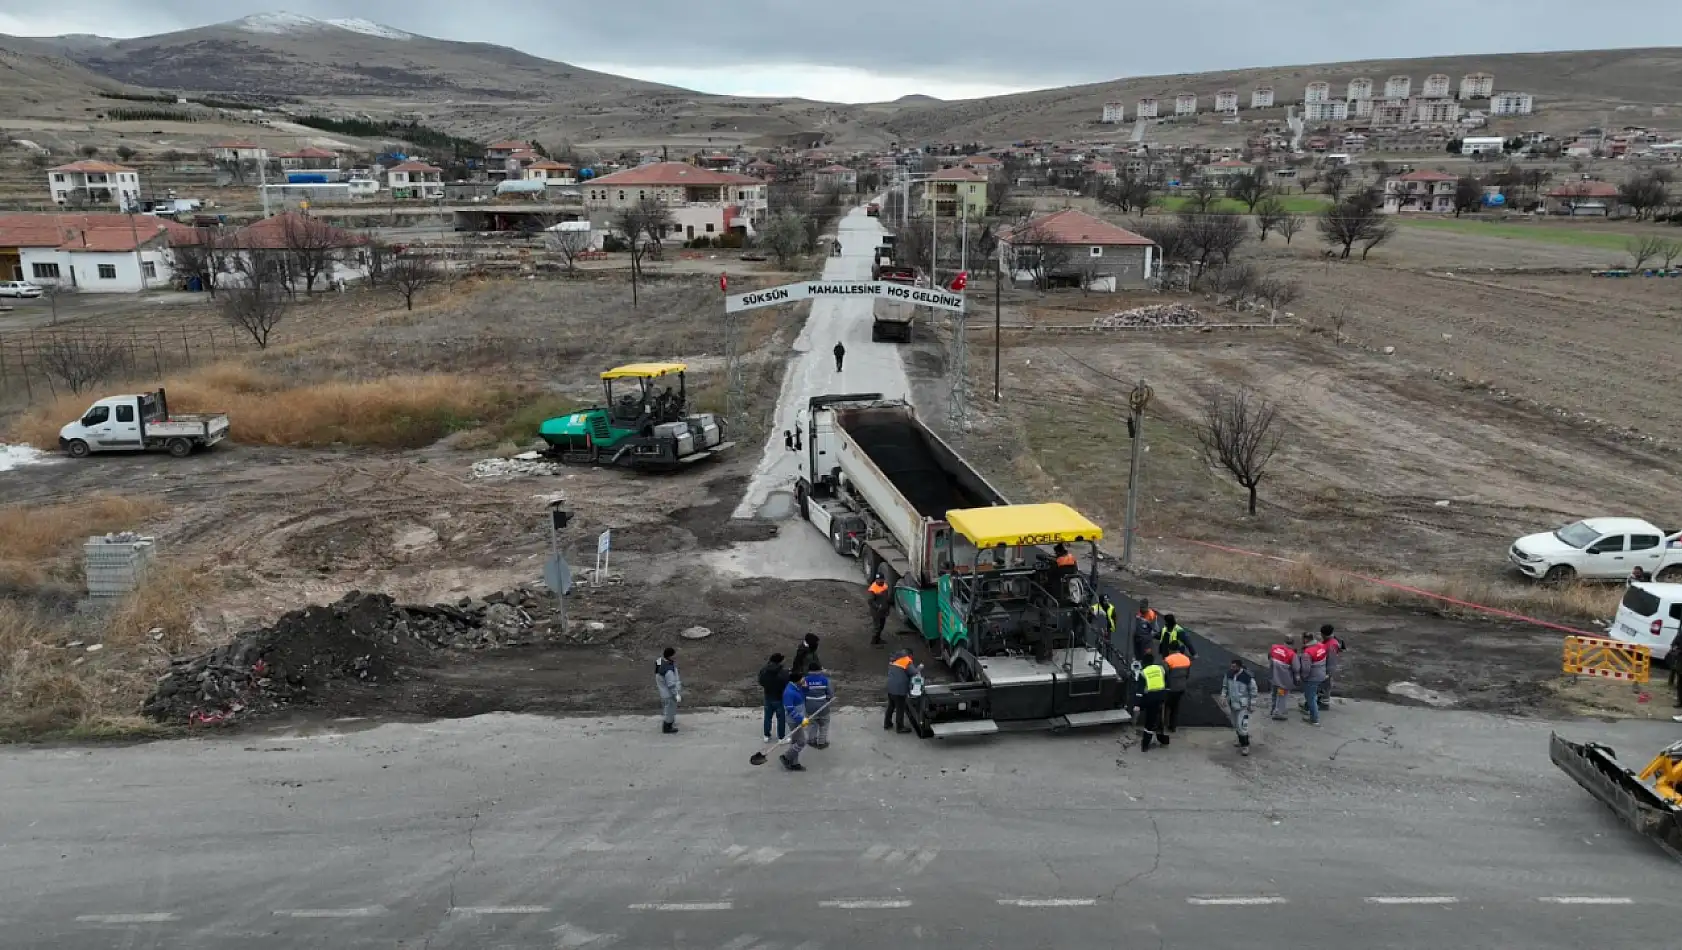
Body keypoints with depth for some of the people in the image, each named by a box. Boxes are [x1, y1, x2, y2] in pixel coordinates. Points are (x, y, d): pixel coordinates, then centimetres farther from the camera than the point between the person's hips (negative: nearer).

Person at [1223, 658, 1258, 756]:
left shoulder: (1248, 677, -22)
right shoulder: (1229, 673, -6)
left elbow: (1253, 691, -10)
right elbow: (1225, 685, 11)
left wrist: (1252, 705, -6)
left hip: (1243, 705, -6)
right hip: (1232, 703, 6)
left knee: (1242, 725, -9)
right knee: (1236, 725, 18)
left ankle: (1245, 745, 4)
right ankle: (1242, 741, 37)